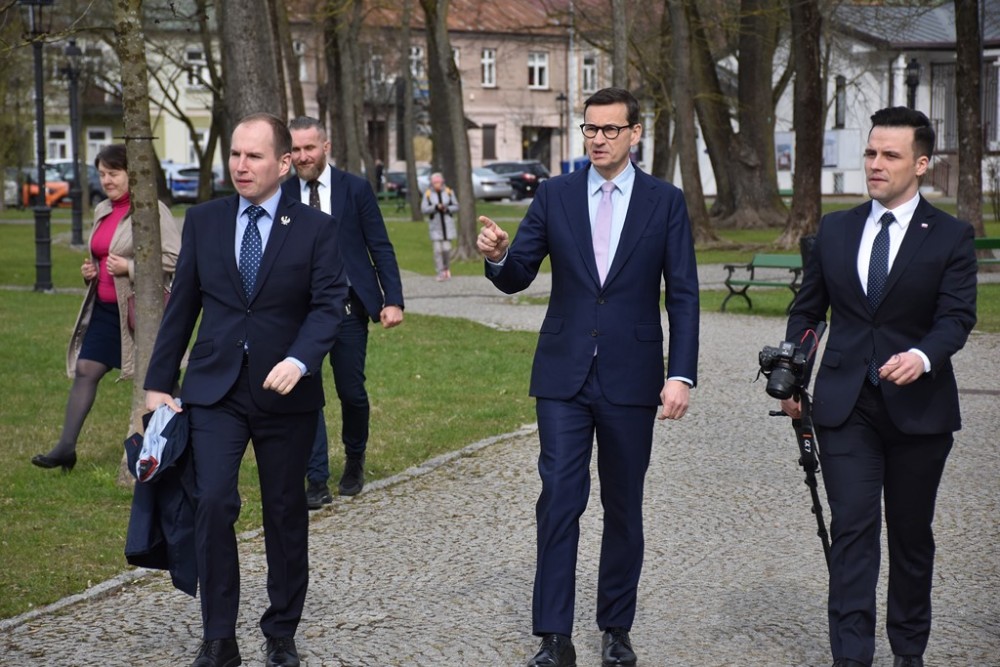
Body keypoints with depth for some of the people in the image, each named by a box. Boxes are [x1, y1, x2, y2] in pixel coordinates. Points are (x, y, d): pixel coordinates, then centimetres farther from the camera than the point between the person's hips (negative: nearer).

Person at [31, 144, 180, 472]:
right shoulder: (102, 211, 13)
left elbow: (174, 257, -19)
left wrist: (129, 267, -22)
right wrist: (91, 270, 8)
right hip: (106, 307, 8)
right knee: (85, 370, 0)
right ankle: (66, 447, 0)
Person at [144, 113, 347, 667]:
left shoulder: (315, 228, -1)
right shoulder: (203, 221, 5)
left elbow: (328, 304, -9)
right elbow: (182, 305, 8)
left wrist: (299, 361, -27)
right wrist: (158, 382, 7)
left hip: (286, 392, -1)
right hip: (215, 389, 1)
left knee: (286, 513, 8)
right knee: (213, 503, -13)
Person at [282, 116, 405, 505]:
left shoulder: (355, 189, -1)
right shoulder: (281, 196, 3)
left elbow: (381, 248, -1)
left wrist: (393, 300, -10)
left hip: (347, 308, -1)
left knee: (351, 392, 7)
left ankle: (354, 461, 33)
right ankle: (317, 482, 0)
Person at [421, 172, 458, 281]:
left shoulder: (448, 192, 0)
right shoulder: (428, 194, -3)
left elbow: (456, 206, 5)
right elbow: (424, 209, -6)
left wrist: (447, 209, -13)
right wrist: (435, 207, -19)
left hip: (447, 224, 1)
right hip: (435, 225, -1)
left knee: (446, 248, -3)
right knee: (437, 249, -6)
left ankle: (447, 268, 22)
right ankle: (441, 273, -2)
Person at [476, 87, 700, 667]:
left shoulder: (666, 202, 0)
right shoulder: (555, 195, 3)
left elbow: (683, 296, -1)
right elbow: (517, 278, 3)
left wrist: (682, 375, -10)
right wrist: (498, 254, -20)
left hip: (631, 377, 0)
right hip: (564, 375, 0)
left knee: (624, 508, 9)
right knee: (559, 503, -5)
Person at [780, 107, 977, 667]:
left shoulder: (950, 237, -2)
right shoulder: (835, 230, 8)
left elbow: (957, 317, -12)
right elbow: (807, 311, 15)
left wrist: (923, 357, -31)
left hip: (918, 406, -1)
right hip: (846, 406, 1)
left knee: (912, 535, 10)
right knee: (852, 529, -7)